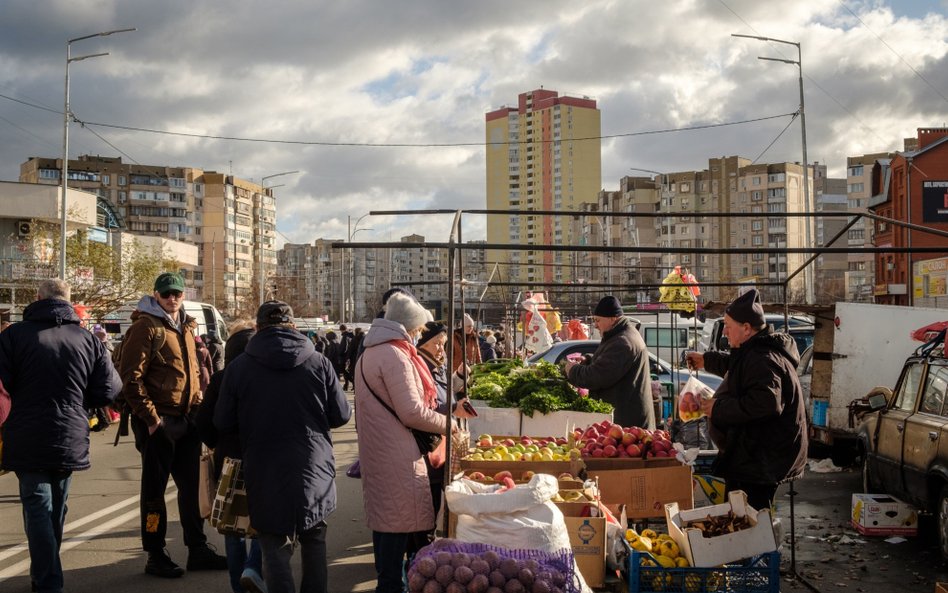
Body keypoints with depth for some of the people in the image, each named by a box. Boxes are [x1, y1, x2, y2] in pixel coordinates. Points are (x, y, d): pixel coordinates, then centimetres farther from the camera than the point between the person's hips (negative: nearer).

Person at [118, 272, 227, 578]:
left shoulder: (185, 328, 14)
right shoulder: (146, 327, -10)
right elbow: (130, 377, -16)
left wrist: (197, 408, 10)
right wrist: (151, 417, -17)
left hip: (186, 420, 8)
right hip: (159, 422, -8)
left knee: (192, 485, 13)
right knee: (154, 489, 4)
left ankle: (197, 549, 23)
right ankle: (155, 556, 14)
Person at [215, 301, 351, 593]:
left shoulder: (239, 367, -6)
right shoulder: (318, 362, -5)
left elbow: (223, 423, 0)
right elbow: (341, 415, -1)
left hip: (266, 478, -1)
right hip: (315, 471, 1)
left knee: (277, 551, 6)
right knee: (314, 542, 20)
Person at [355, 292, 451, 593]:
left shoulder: (368, 354, 14)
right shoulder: (394, 355, -16)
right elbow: (411, 412, -20)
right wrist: (447, 422, -6)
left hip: (376, 452, 10)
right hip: (398, 455, -10)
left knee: (385, 516, 16)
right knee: (401, 521, -3)